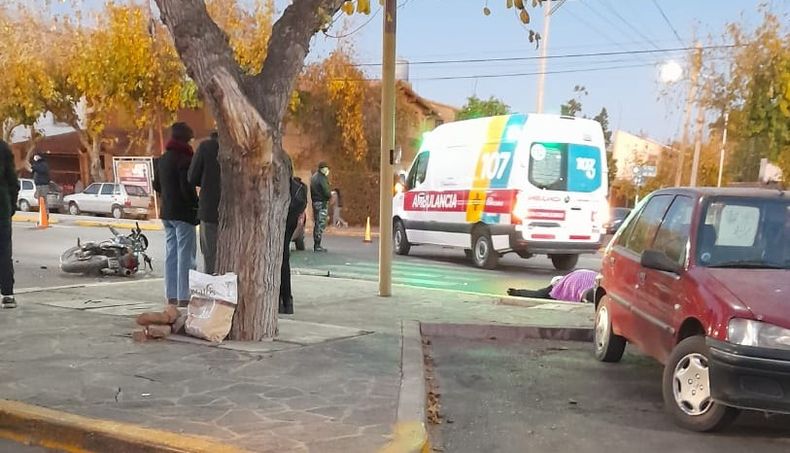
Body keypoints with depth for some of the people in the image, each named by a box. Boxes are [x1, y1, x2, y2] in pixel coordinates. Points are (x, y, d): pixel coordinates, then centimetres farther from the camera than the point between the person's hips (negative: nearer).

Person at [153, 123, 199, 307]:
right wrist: (197, 205, -8)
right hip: (183, 213, -9)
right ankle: (183, 297, -5)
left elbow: (156, 185, 21)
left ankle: (171, 296, 15)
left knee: (171, 253, 12)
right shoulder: (185, 159, -15)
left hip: (166, 212, 9)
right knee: (185, 254, -5)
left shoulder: (163, 159, 13)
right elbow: (187, 188, -20)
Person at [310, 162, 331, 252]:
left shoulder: (314, 176, 14)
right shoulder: (322, 178, -14)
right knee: (321, 224, -6)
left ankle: (316, 245, 19)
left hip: (315, 202, 9)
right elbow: (327, 192, -19)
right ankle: (317, 246, -6)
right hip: (322, 203, -9)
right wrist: (330, 195, 2)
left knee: (317, 224, 14)